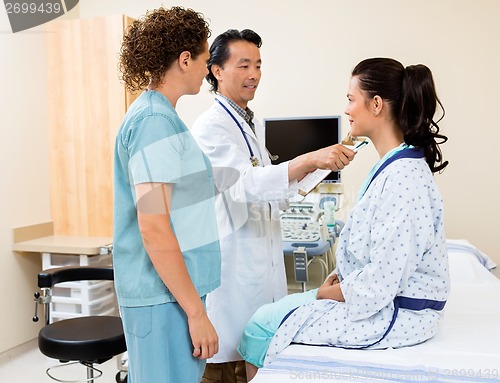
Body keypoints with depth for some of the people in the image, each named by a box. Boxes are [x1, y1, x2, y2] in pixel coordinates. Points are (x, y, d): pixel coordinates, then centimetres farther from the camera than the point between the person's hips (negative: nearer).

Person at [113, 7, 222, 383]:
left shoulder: (155, 114, 13)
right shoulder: (154, 120, -17)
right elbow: (154, 230, -21)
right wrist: (196, 312, -17)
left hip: (173, 289, 9)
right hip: (165, 296, -9)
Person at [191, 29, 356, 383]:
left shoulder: (253, 125, 15)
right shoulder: (210, 127, -12)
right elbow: (246, 184, -25)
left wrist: (309, 167, 4)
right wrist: (309, 159, -34)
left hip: (263, 259, 8)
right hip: (231, 262, -8)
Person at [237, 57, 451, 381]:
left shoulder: (403, 178, -26)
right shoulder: (394, 166, 6)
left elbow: (381, 281, -26)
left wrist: (328, 292, -10)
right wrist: (339, 277, 4)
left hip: (394, 314, -9)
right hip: (382, 300, 9)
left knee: (261, 326, -5)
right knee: (280, 309, 13)